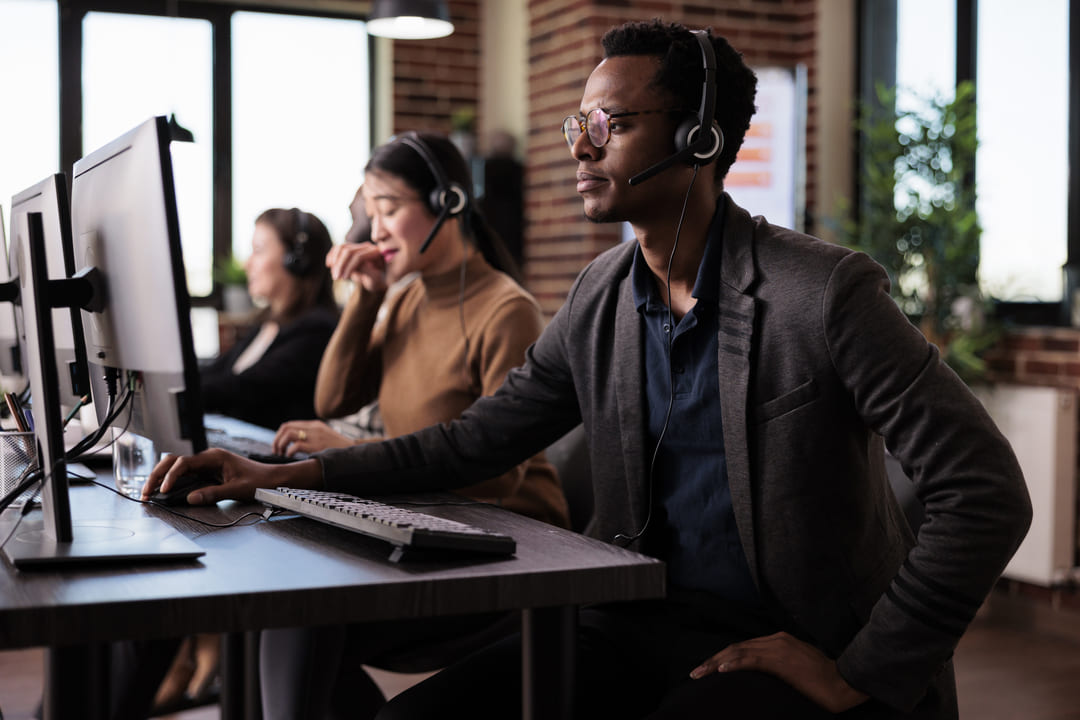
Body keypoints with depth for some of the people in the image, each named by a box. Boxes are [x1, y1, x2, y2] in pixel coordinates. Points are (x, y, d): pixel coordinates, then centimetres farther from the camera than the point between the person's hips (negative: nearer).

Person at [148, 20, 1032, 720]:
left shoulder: (826, 291, -14)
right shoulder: (600, 297, 7)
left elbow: (988, 492, -15)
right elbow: (477, 439, 12)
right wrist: (285, 475, 2)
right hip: (641, 630, 5)